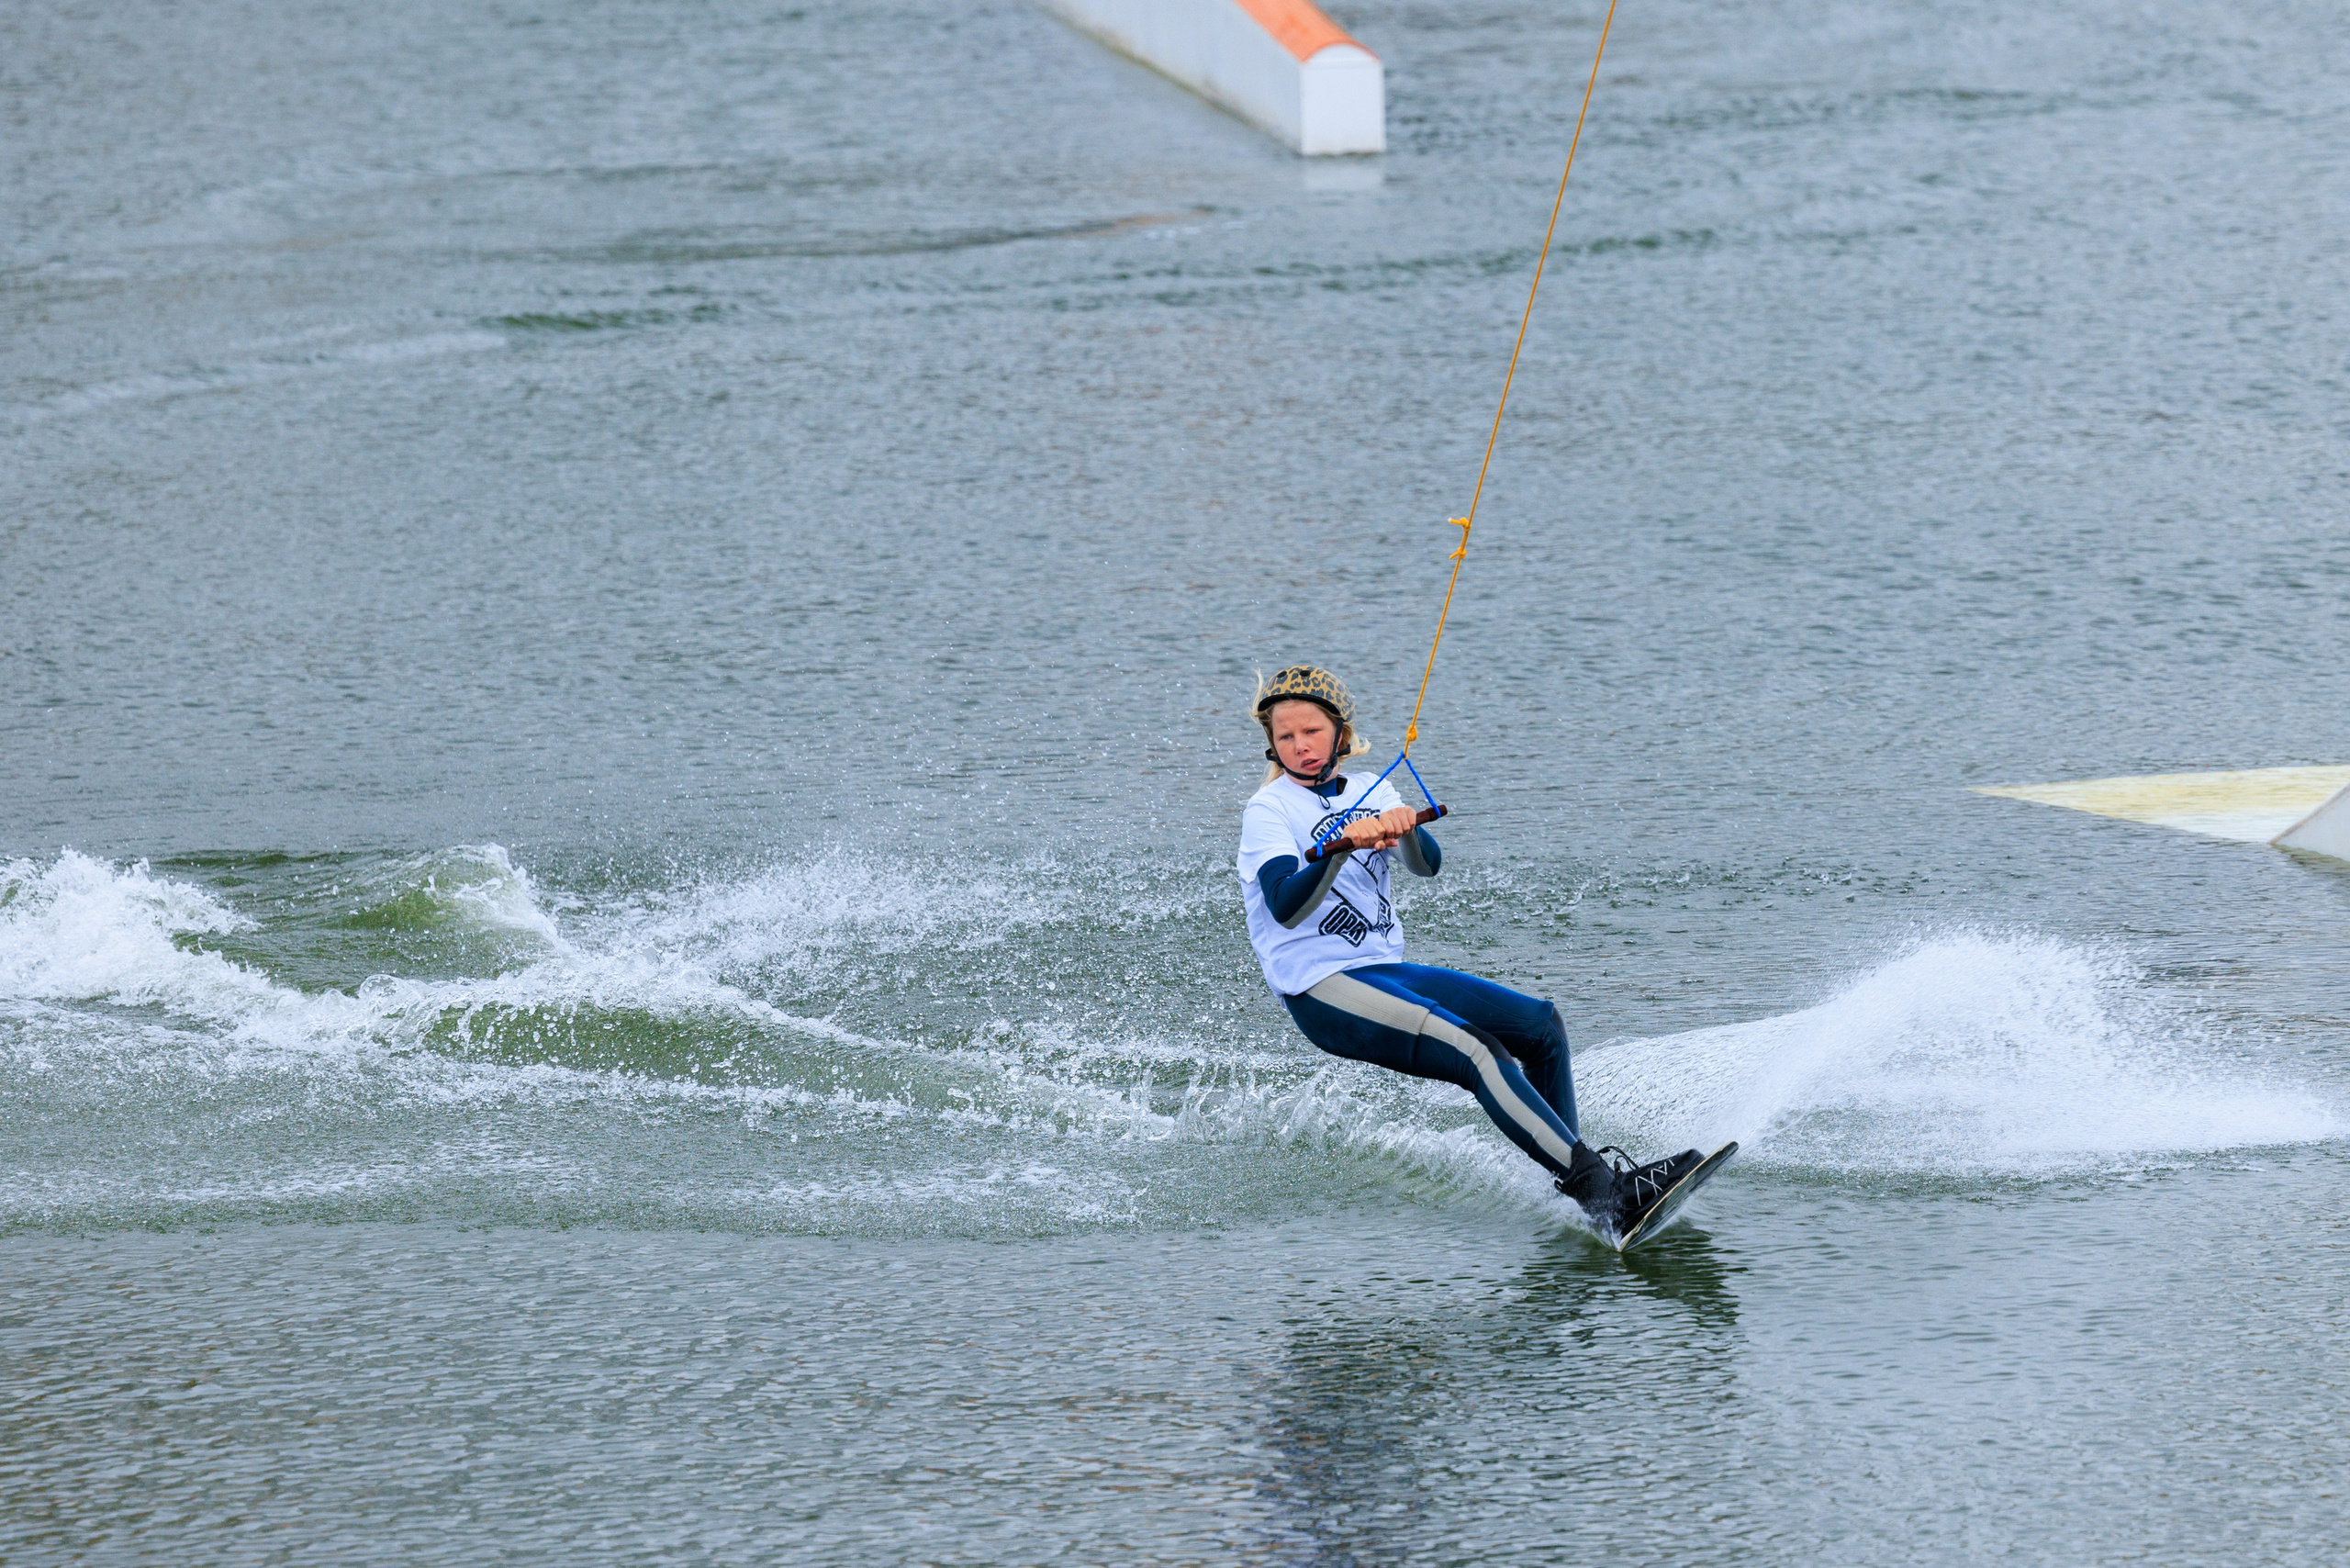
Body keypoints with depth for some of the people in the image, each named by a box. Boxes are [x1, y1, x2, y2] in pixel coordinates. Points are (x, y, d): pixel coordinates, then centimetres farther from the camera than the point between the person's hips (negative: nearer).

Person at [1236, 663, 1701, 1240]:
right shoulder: (1267, 812, -6)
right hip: (1324, 991, -8)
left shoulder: (1373, 796, 12)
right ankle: (1602, 1192, -32)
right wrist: (1340, 846, -39)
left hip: (1385, 973, 8)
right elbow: (1286, 907, -24)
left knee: (1539, 1023, 2)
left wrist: (1406, 830, -29)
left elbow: (1428, 865, -7)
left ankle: (1568, 1178, 8)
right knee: (1478, 1053, -24)